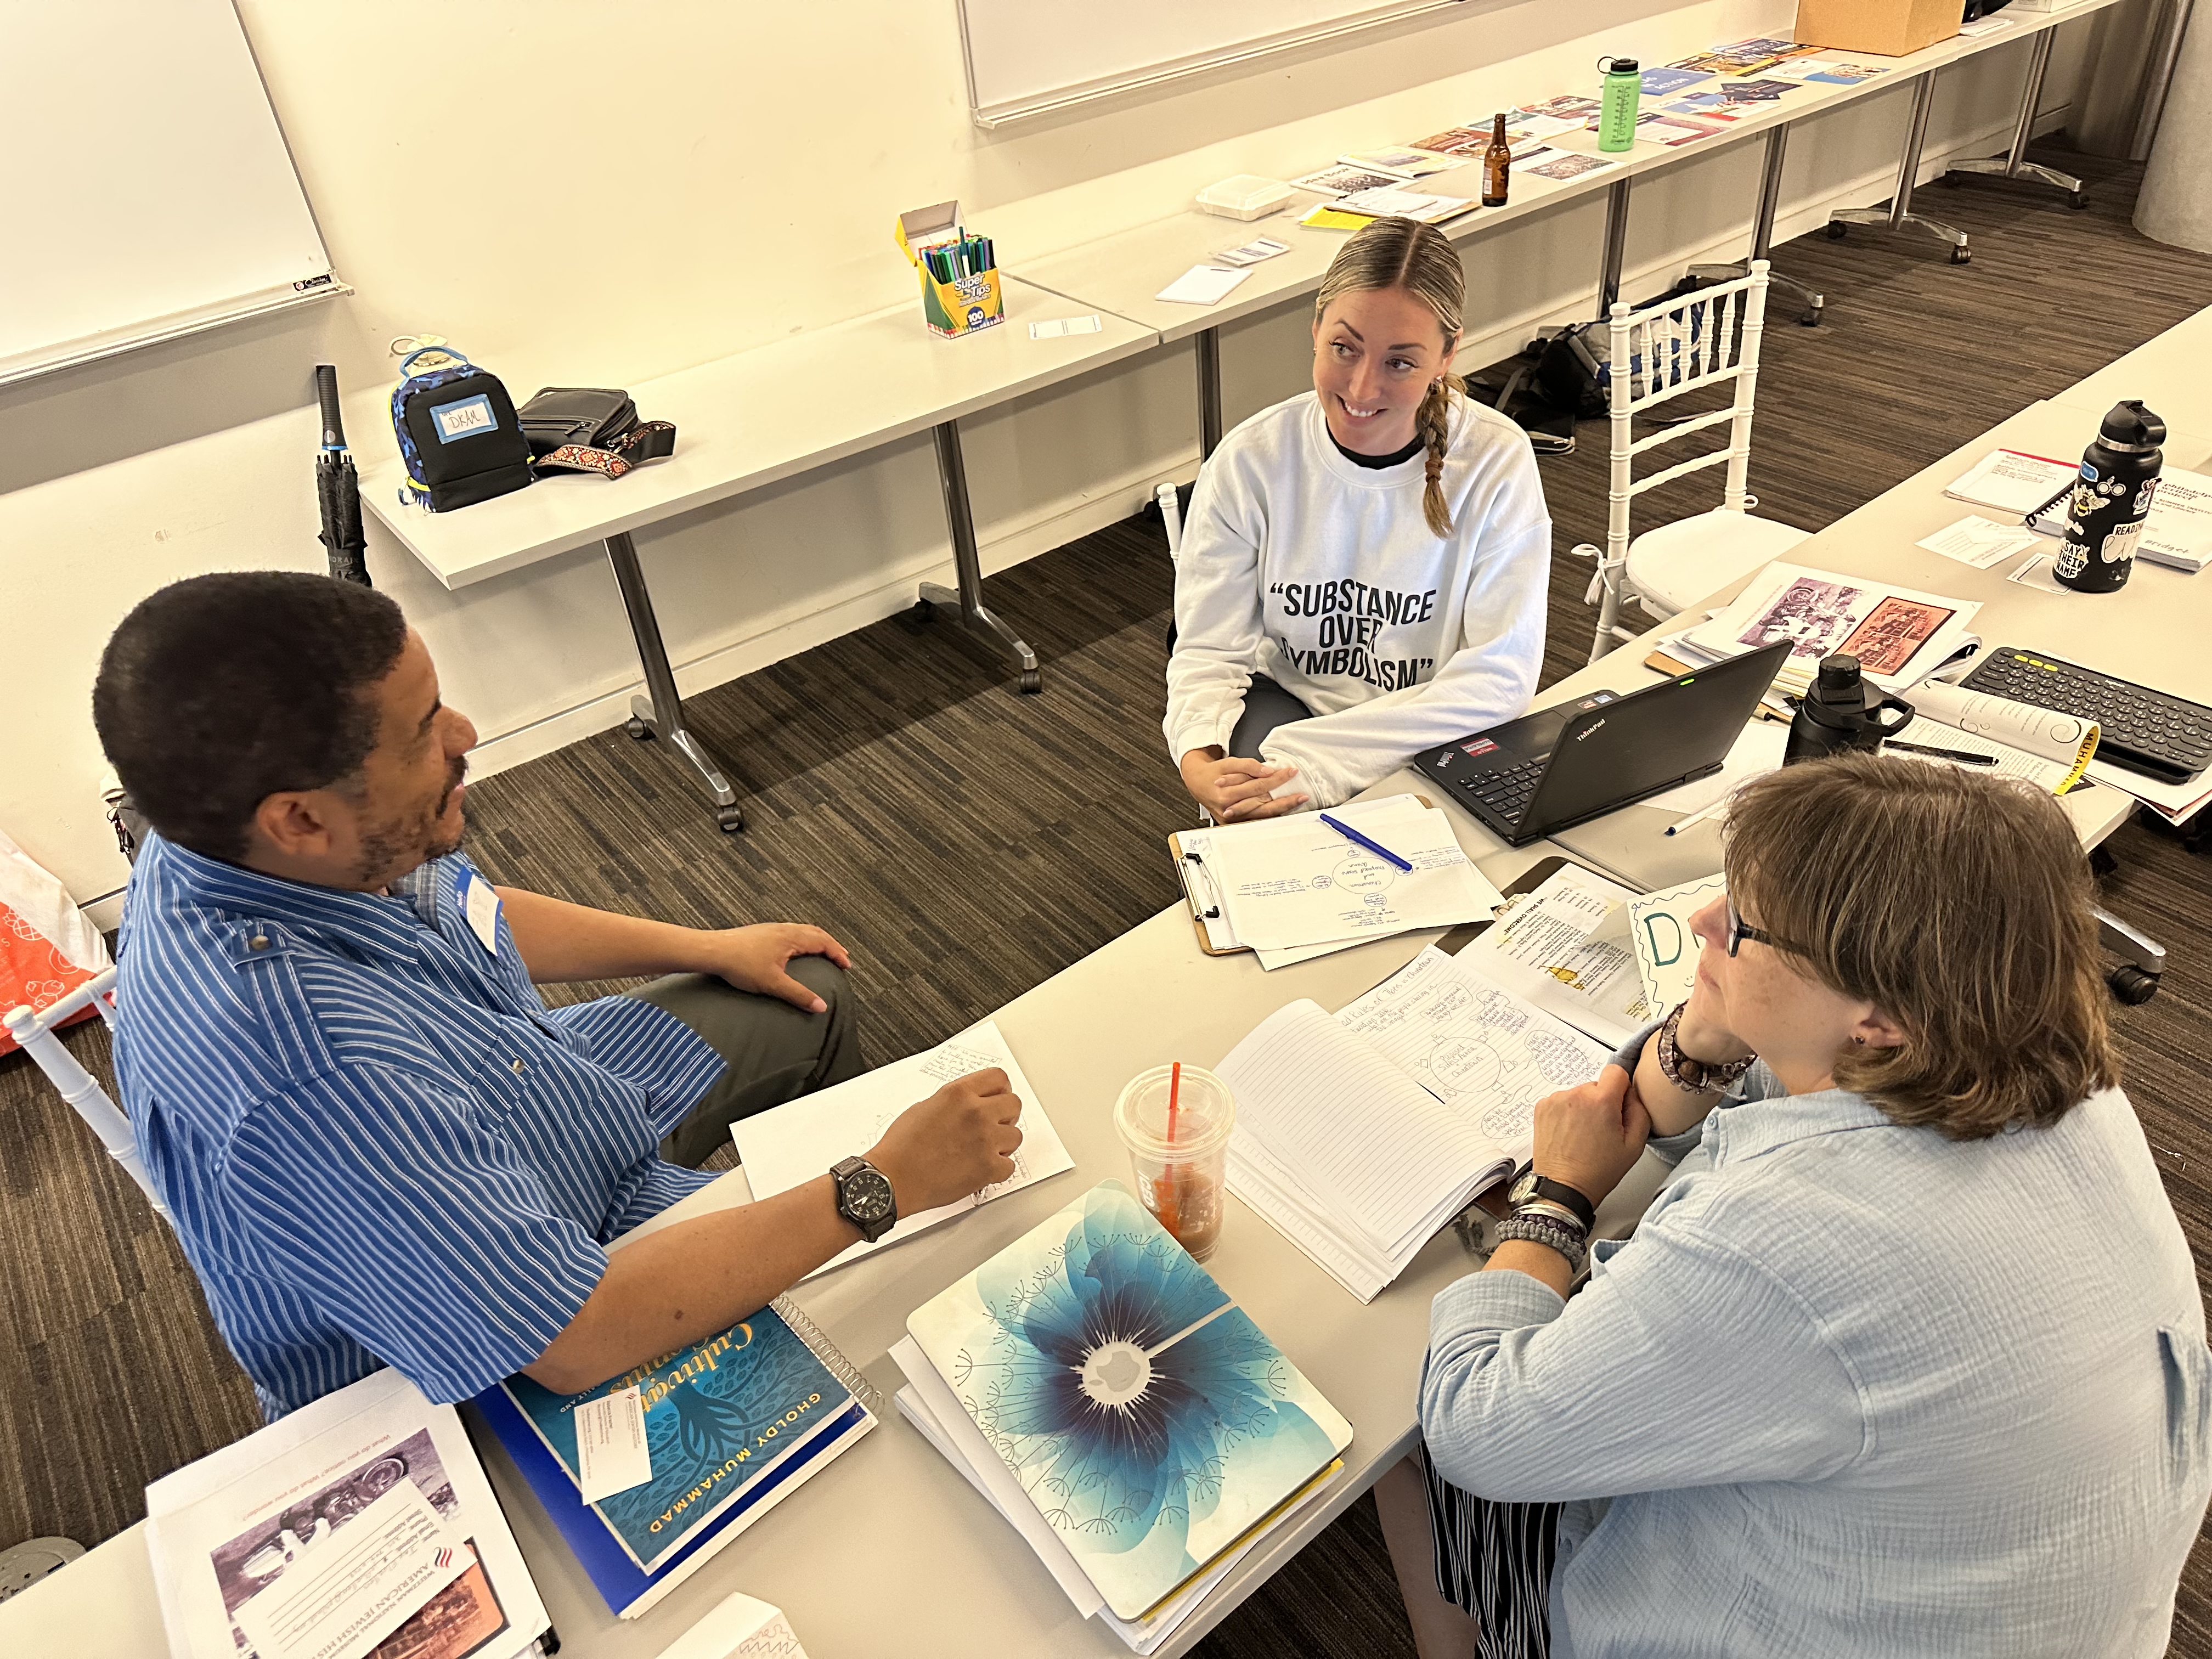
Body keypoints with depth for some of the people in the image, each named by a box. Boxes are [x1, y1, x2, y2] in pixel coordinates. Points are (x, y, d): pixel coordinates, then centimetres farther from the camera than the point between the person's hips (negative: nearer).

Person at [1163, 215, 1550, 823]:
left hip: (1437, 732, 0)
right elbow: (1211, 650, -8)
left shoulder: (1496, 463, -14)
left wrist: (1311, 763, -27)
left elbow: (1496, 679, -18)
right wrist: (1199, 759, -32)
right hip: (1288, 698, 1)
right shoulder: (1250, 462, -11)